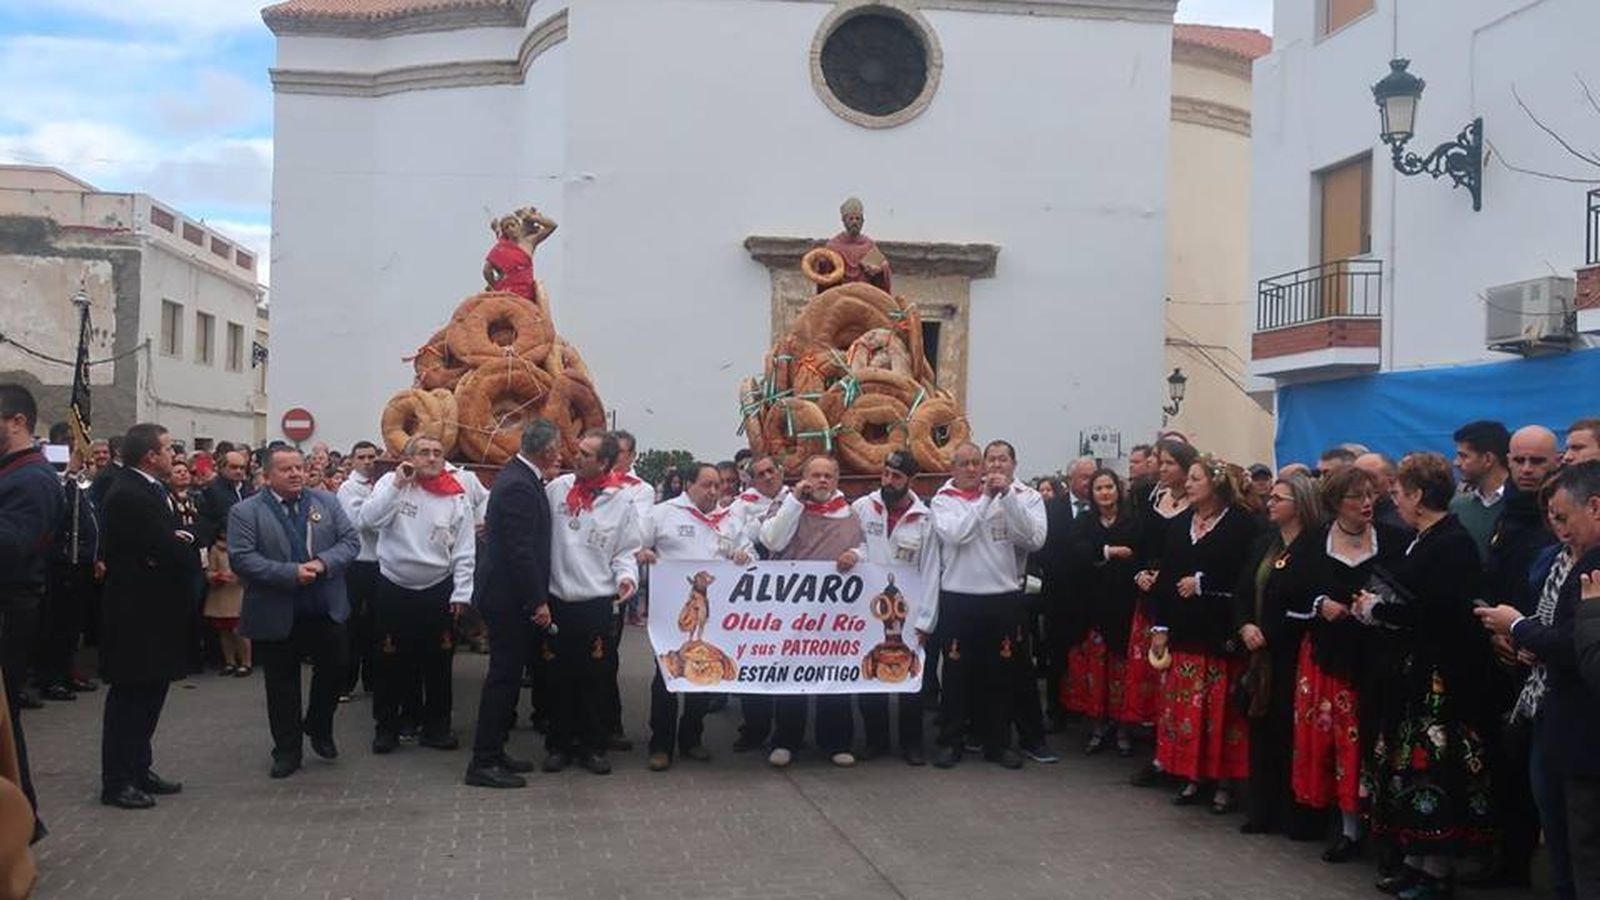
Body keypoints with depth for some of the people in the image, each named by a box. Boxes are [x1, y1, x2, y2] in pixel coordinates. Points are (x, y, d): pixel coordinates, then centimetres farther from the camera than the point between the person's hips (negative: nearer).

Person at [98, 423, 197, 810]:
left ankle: (138, 769, 27)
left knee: (149, 692, 17)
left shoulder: (149, 488, 10)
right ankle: (116, 782, 9)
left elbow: (175, 539, 8)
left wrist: (183, 541, -14)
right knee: (129, 695, -1)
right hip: (136, 614, -10)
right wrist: (189, 548, -6)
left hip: (153, 611, 10)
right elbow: (173, 551, -26)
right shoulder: (128, 495, -21)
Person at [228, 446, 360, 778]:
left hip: (327, 610, 3)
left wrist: (323, 562, -17)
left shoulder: (327, 502, 5)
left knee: (334, 670, 8)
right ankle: (287, 751, 22)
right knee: (282, 685, 8)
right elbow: (241, 558, -15)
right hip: (276, 615, -2)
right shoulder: (245, 512, -6)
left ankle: (318, 728, 34)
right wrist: (291, 573, -23)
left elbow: (351, 540, 2)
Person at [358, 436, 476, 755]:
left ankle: (436, 726, 23)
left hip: (438, 590, 1)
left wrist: (461, 594, -6)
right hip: (394, 587, -1)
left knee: (437, 662, 9)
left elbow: (464, 551, -2)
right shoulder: (391, 483, -3)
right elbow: (368, 520, -16)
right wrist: (398, 484, -20)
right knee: (390, 661, 8)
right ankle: (386, 727, 22)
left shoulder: (456, 497, -3)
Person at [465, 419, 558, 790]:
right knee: (503, 678, -4)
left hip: (508, 596, 10)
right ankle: (483, 763, 2)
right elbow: (520, 550, -23)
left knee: (507, 676, 15)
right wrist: (538, 601, -19)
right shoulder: (518, 485, -20)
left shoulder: (518, 477, 11)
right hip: (510, 598, -10)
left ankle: (493, 752, 24)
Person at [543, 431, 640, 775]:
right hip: (557, 600, 1)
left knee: (597, 678, 4)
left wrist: (627, 576, -14)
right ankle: (559, 744, 22)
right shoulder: (557, 488, 0)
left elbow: (625, 552, 4)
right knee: (560, 676, 10)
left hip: (597, 603, -1)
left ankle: (593, 746, 17)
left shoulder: (621, 504, -2)